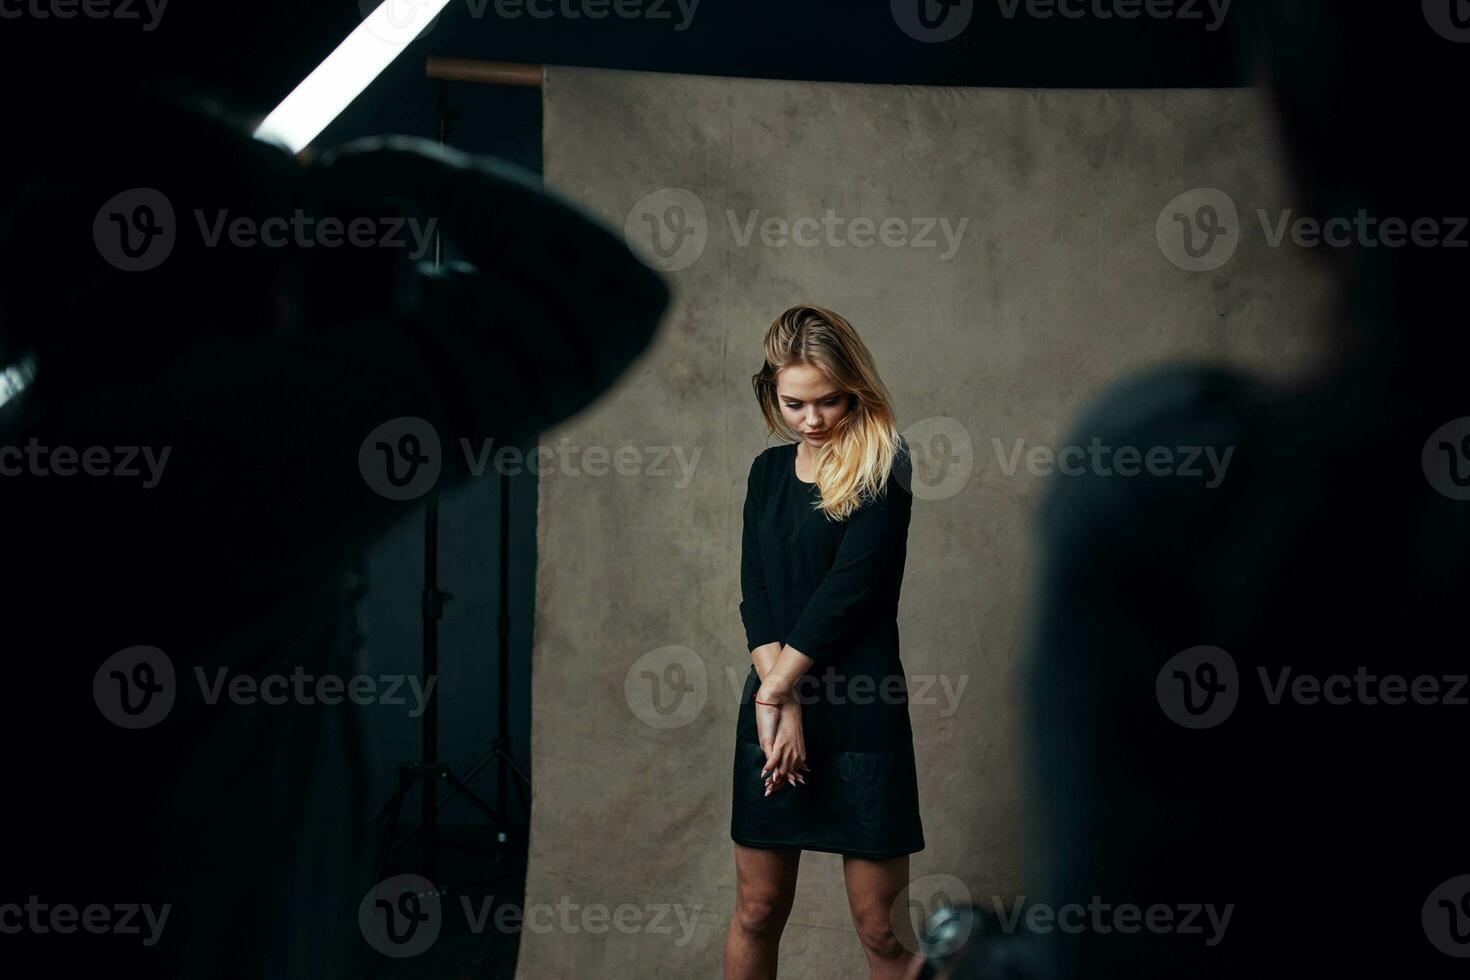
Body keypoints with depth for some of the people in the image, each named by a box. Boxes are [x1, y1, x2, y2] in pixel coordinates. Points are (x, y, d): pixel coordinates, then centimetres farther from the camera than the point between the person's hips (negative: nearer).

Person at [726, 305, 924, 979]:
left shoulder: (881, 463, -5)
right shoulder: (769, 471, 12)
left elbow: (850, 587, -13)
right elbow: (755, 593, 3)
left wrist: (776, 689, -11)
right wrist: (778, 701, -12)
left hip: (860, 712, -5)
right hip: (773, 704, 5)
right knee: (758, 911, 10)